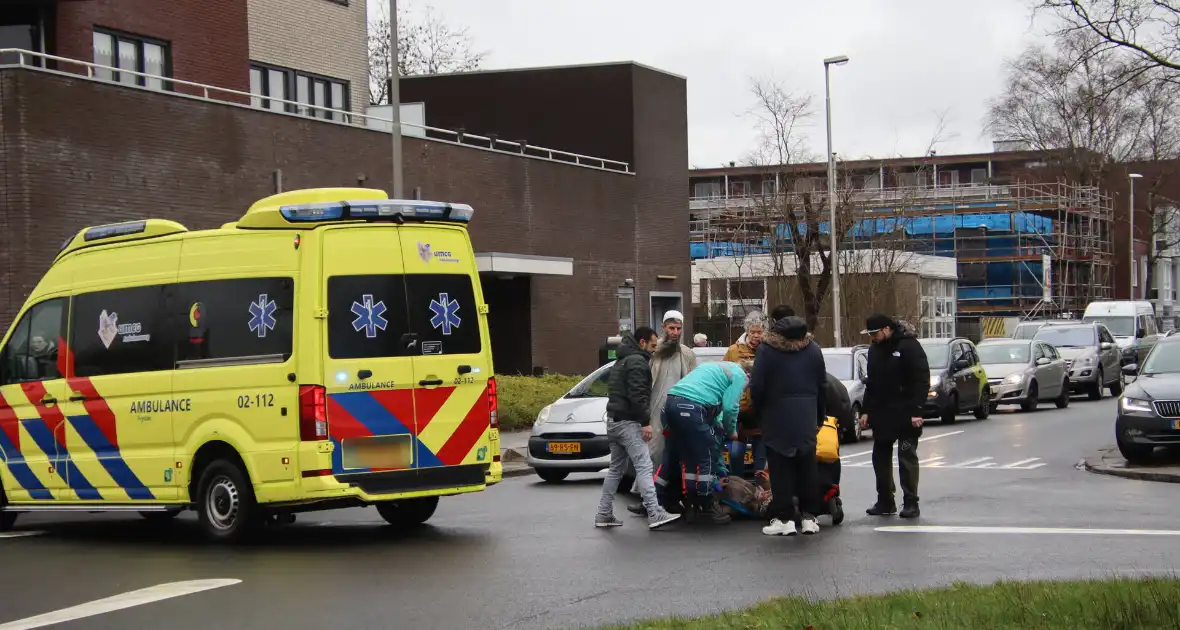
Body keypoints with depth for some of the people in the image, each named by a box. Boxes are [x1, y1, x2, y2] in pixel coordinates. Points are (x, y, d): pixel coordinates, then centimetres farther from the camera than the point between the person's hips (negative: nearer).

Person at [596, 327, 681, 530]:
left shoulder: (621, 361, 22)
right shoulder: (638, 361, -11)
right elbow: (637, 395, -20)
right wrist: (645, 422, -20)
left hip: (613, 420, 10)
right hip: (628, 422, -10)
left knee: (616, 468, 14)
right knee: (644, 467, -14)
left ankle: (604, 515, 13)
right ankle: (655, 514, -21)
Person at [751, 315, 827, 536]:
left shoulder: (766, 349, -7)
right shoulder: (813, 349, 5)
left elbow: (757, 387, -10)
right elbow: (822, 387, 9)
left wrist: (759, 412, 6)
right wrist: (820, 417, 18)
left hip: (777, 419, -3)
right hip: (806, 419, 4)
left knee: (780, 468, 1)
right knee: (807, 467, 10)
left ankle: (784, 518, -2)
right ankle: (809, 517, 11)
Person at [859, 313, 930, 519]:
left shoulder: (909, 346, -12)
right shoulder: (875, 349, 11)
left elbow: (922, 380, -15)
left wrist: (916, 411, -20)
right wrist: (865, 410, 13)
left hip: (905, 414, -7)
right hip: (881, 413, 7)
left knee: (907, 457, -3)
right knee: (880, 457, 9)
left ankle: (911, 502, 1)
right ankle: (885, 501, 17)